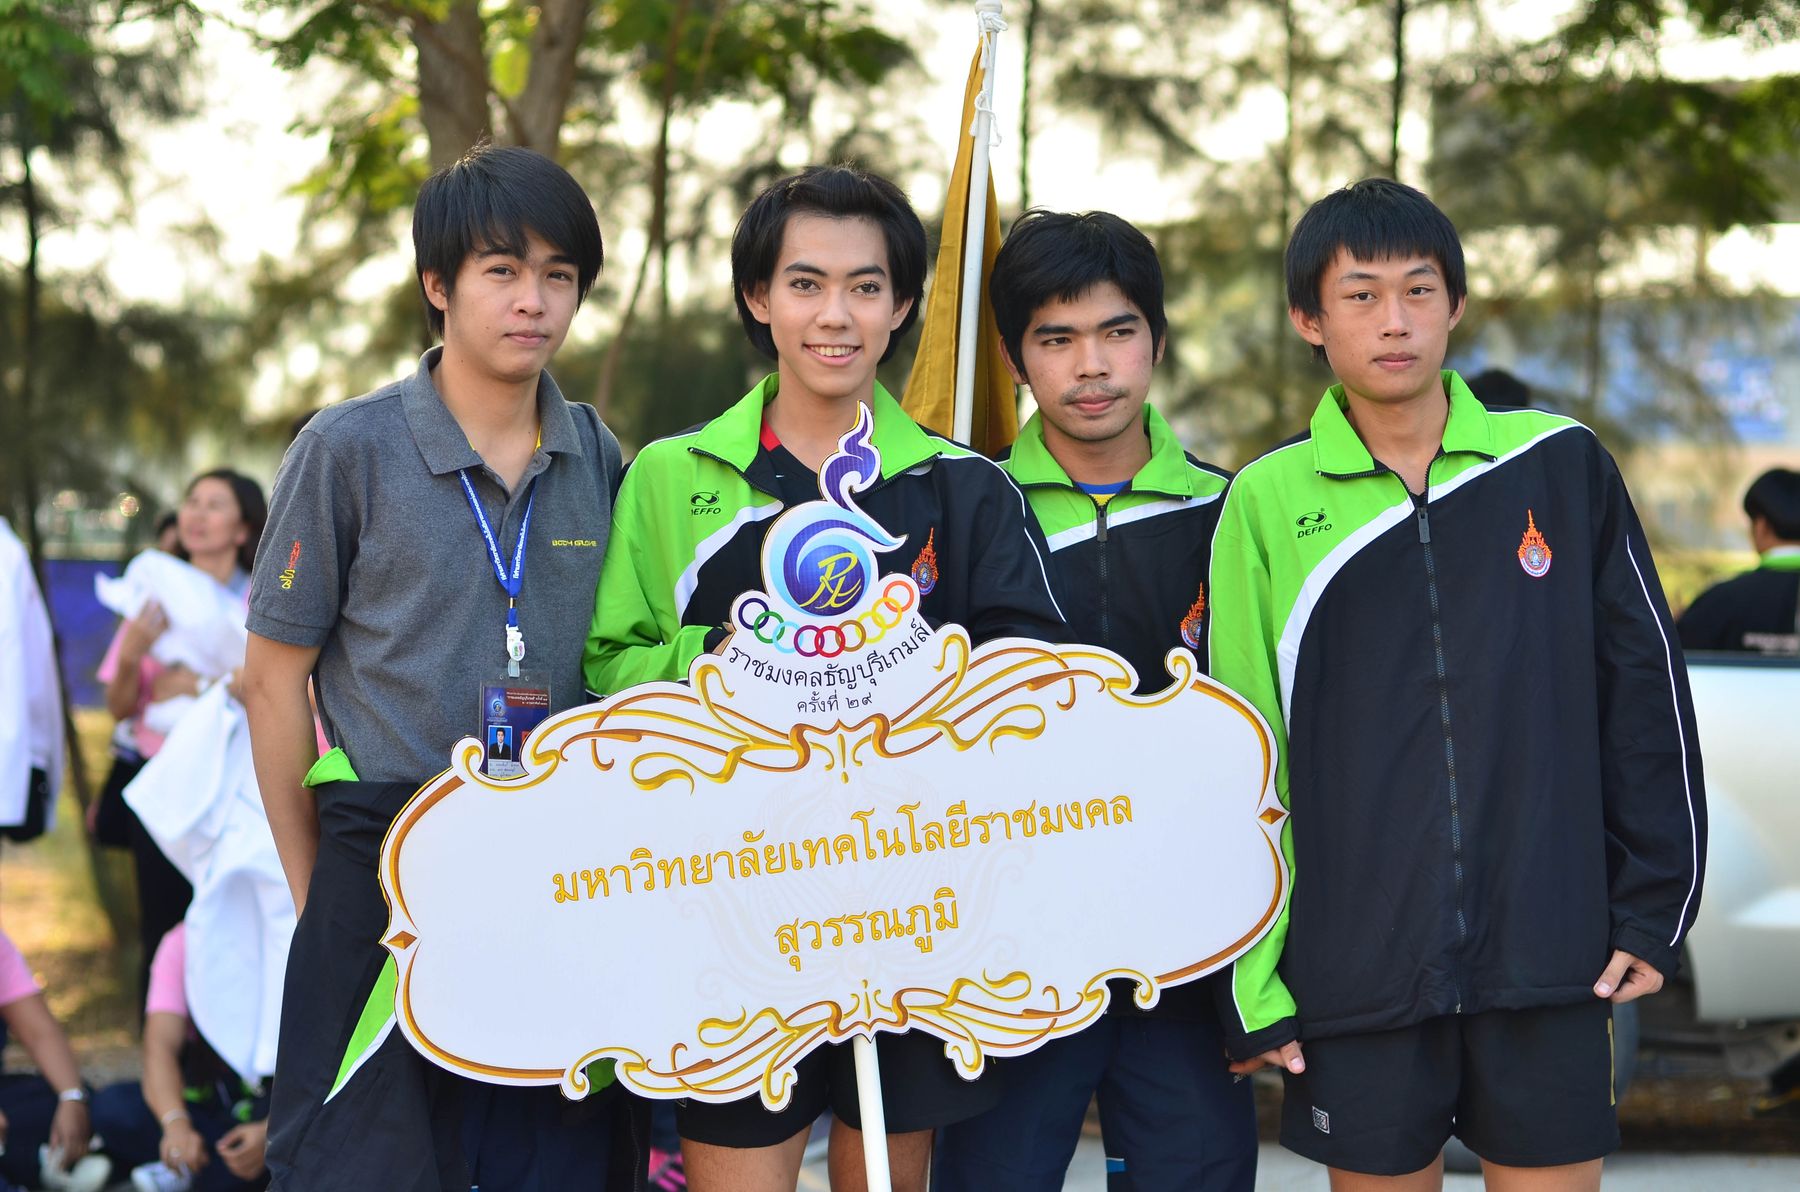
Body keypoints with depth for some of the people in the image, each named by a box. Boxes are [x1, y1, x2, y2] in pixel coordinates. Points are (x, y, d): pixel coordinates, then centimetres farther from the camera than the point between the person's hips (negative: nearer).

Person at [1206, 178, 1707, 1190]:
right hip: (1356, 972, 0)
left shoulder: (1562, 467, 3)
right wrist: (1251, 985, 1)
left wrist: (1654, 906, 4)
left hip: (1551, 956, 0)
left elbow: (1644, 691, 7)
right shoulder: (1267, 503, 1)